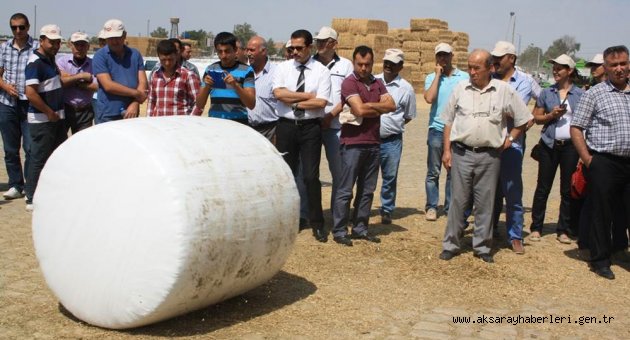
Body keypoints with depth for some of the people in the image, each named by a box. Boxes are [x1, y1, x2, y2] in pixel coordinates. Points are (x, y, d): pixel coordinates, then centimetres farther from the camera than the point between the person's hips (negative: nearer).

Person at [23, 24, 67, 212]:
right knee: (40, 159, -2)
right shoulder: (35, 63, -17)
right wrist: (49, 112, -18)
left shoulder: (50, 59, 11)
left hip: (57, 117, 9)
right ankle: (33, 201, 7)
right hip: (42, 120, -9)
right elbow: (30, 93, -26)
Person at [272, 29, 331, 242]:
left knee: (311, 176, -2)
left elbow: (321, 102, -12)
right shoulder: (283, 68, 6)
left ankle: (317, 224, 9)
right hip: (286, 126, 2)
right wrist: (308, 95, -11)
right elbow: (278, 93, -11)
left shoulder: (321, 71, 0)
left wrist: (294, 102, -9)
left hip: (310, 127, -2)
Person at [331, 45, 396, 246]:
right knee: (345, 190, -2)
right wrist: (378, 109, -2)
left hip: (373, 143, 7)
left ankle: (360, 228, 18)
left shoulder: (377, 83, 14)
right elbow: (360, 110, -18)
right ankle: (339, 231, 3)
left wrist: (368, 106, -10)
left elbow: (391, 105, 1)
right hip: (353, 143, -6)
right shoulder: (349, 83, -6)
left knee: (367, 190, 10)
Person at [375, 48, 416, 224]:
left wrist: (392, 125, 2)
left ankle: (387, 210, 22)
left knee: (390, 177, 8)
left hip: (392, 141, -1)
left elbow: (409, 116, 8)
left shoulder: (406, 88, 0)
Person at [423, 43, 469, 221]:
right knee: (433, 172, 3)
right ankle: (431, 207, 10)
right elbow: (429, 98, -14)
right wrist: (438, 74, -8)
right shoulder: (431, 77, 4)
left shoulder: (464, 77, 3)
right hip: (437, 130, 0)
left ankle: (450, 208, 14)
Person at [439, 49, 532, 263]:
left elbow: (523, 119, 8)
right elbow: (448, 121, 8)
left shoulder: (504, 91, -1)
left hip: (489, 155, -1)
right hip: (461, 153, 1)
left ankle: (482, 247, 19)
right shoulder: (460, 89, 3)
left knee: (485, 203, 7)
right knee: (458, 200, 5)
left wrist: (509, 140, 1)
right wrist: (447, 150, 4)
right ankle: (451, 245, 14)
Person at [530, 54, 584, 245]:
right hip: (549, 144, 1)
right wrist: (551, 115, -10)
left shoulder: (580, 94, 3)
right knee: (543, 187, 4)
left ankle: (563, 230, 15)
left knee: (568, 190, 5)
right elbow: (536, 117, 9)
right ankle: (536, 228, 13)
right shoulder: (547, 93, 6)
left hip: (571, 146, -1)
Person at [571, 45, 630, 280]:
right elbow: (576, 128, -3)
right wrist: (587, 159, -9)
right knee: (602, 213, 4)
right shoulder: (594, 94, -1)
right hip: (604, 163, -3)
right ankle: (600, 260, 17)